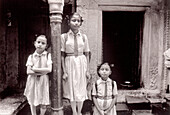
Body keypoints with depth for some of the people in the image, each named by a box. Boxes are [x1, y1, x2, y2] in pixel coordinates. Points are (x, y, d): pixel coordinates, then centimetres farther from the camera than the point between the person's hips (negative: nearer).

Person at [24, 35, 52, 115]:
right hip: (33, 81, 1)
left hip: (44, 81, -1)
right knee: (33, 103, 13)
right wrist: (41, 72, -15)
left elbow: (49, 69, -16)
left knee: (44, 104, 7)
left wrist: (34, 69, -12)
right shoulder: (31, 57, -1)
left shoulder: (48, 55, -5)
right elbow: (28, 71, -8)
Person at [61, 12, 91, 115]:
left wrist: (88, 70, 2)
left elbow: (87, 54, 4)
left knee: (81, 89, 9)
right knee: (72, 89, 9)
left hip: (81, 64, 2)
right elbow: (62, 55, -4)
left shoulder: (83, 37, 2)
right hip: (70, 64, -1)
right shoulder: (64, 36, -4)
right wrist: (64, 71, -7)